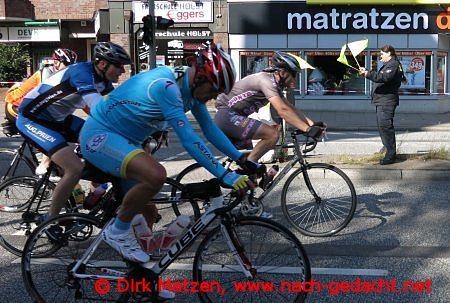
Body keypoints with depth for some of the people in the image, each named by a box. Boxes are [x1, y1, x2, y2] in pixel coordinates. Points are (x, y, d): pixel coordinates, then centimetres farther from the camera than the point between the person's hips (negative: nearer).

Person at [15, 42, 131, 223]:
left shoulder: (102, 78, 0)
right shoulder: (82, 72, -28)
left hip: (58, 118, 9)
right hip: (32, 120, -9)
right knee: (76, 169, -22)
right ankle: (50, 220, -4)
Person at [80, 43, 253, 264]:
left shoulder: (191, 88, 0)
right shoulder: (166, 86, -29)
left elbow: (210, 129, 7)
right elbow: (188, 140, -34)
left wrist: (241, 159, 1)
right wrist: (224, 175, -34)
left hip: (123, 139, 10)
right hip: (99, 135, -10)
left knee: (148, 213, 9)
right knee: (156, 175, -33)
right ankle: (118, 231, -10)